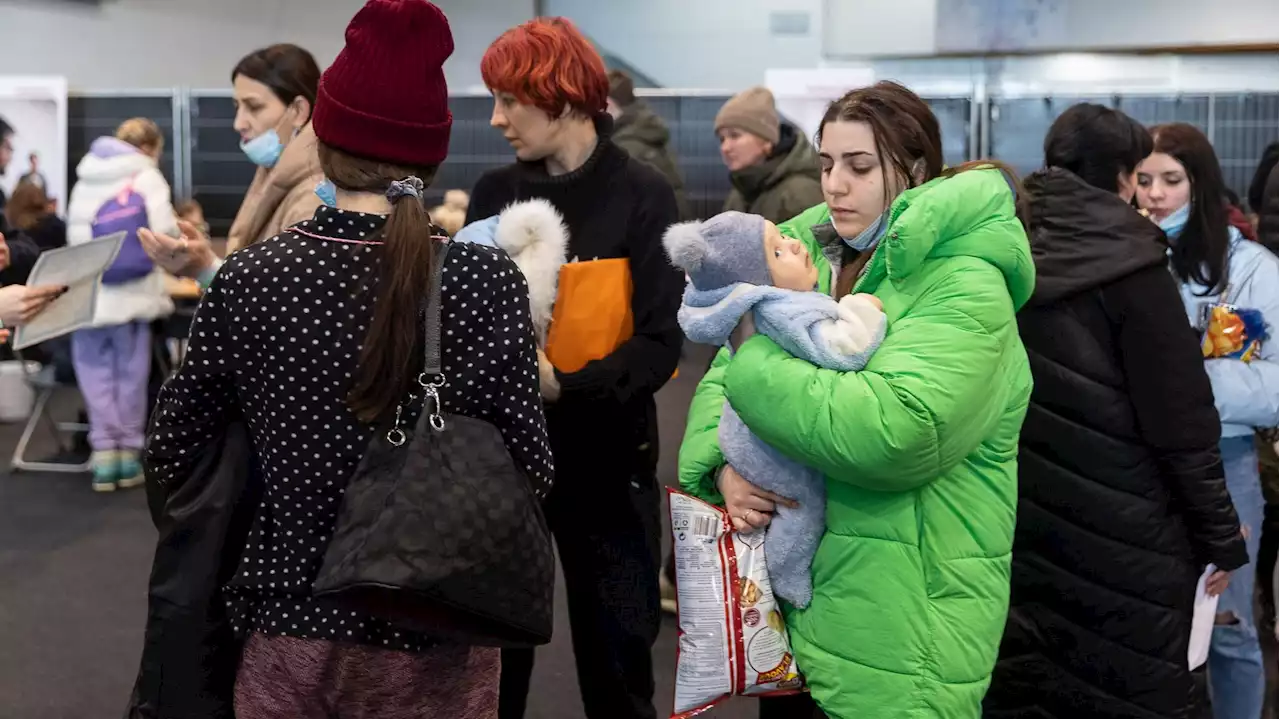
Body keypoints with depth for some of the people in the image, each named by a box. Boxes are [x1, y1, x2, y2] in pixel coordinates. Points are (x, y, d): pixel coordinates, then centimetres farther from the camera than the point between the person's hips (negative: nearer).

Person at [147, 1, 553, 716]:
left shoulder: (249, 278, -9)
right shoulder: (487, 281, -15)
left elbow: (172, 458, -1)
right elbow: (529, 475, -11)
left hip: (288, 633, 2)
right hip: (436, 647, -1)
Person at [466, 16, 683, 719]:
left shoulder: (640, 194, -9)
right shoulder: (493, 192, 2)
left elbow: (661, 340, -14)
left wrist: (565, 389, -26)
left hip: (605, 456, -3)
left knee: (617, 652, 11)